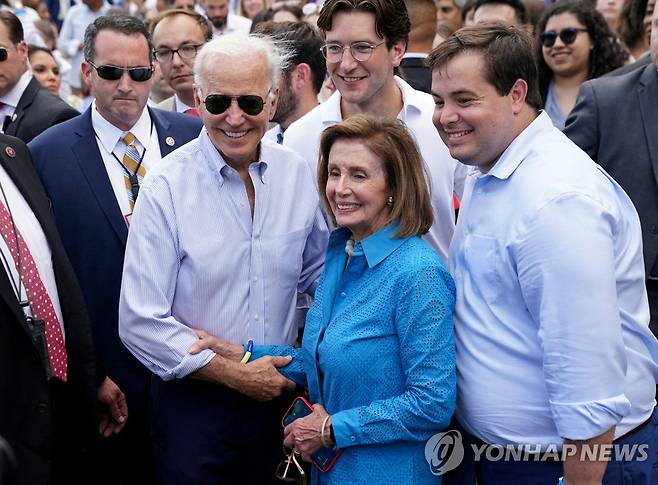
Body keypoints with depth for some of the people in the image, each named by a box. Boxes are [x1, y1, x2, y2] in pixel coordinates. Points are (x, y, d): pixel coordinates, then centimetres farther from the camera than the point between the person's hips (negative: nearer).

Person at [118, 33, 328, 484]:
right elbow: (141, 323, -15)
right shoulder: (166, 188, -15)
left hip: (276, 391, 4)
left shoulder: (297, 174, -3)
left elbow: (318, 274, 11)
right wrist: (234, 374, -14)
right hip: (194, 400, -3)